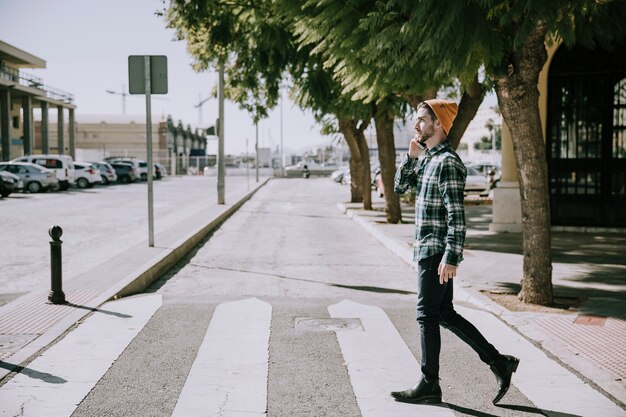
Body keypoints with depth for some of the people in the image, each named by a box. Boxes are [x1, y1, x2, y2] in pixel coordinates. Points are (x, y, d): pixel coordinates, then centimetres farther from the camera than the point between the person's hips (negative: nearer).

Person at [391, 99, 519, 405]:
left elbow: (456, 214, -21)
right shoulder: (428, 160, 14)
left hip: (437, 252, -10)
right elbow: (400, 187, 18)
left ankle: (429, 385, 9)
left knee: (428, 316, -2)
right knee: (444, 314, 13)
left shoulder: (448, 162, -16)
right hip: (427, 250, 10)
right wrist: (411, 157, 3)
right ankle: (499, 363, 19)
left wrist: (451, 258, -24)